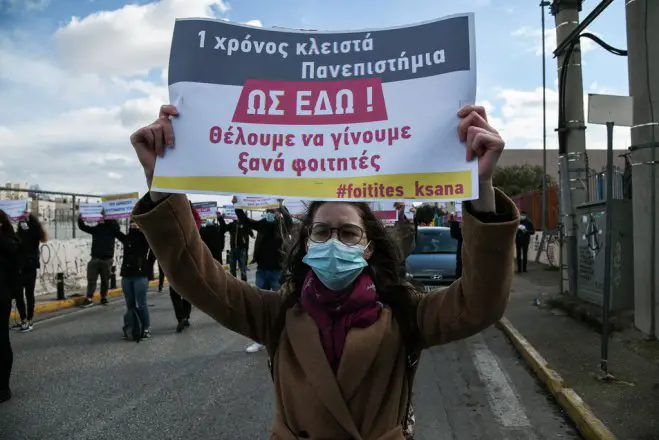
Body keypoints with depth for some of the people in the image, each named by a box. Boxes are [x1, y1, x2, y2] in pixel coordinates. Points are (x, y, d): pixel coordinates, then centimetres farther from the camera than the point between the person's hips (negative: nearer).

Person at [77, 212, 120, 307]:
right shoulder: (95, 228, 9)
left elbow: (117, 226, -20)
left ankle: (104, 298, 20)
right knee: (91, 279, 0)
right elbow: (83, 227, 8)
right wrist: (80, 219, -11)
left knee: (105, 280, 8)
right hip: (95, 258, 2)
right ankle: (89, 299, 3)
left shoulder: (111, 227, 0)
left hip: (107, 259, -2)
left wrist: (105, 220, -25)